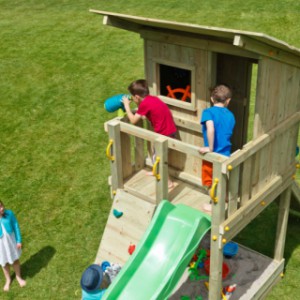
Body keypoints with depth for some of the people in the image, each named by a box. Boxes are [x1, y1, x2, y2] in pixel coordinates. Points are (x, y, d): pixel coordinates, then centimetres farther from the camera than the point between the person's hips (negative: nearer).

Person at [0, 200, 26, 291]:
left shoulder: (9, 213, -21)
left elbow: (16, 227, -8)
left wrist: (19, 240, -5)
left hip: (11, 241, 1)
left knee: (15, 259, 21)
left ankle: (18, 277, 48)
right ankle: (8, 280, 47)